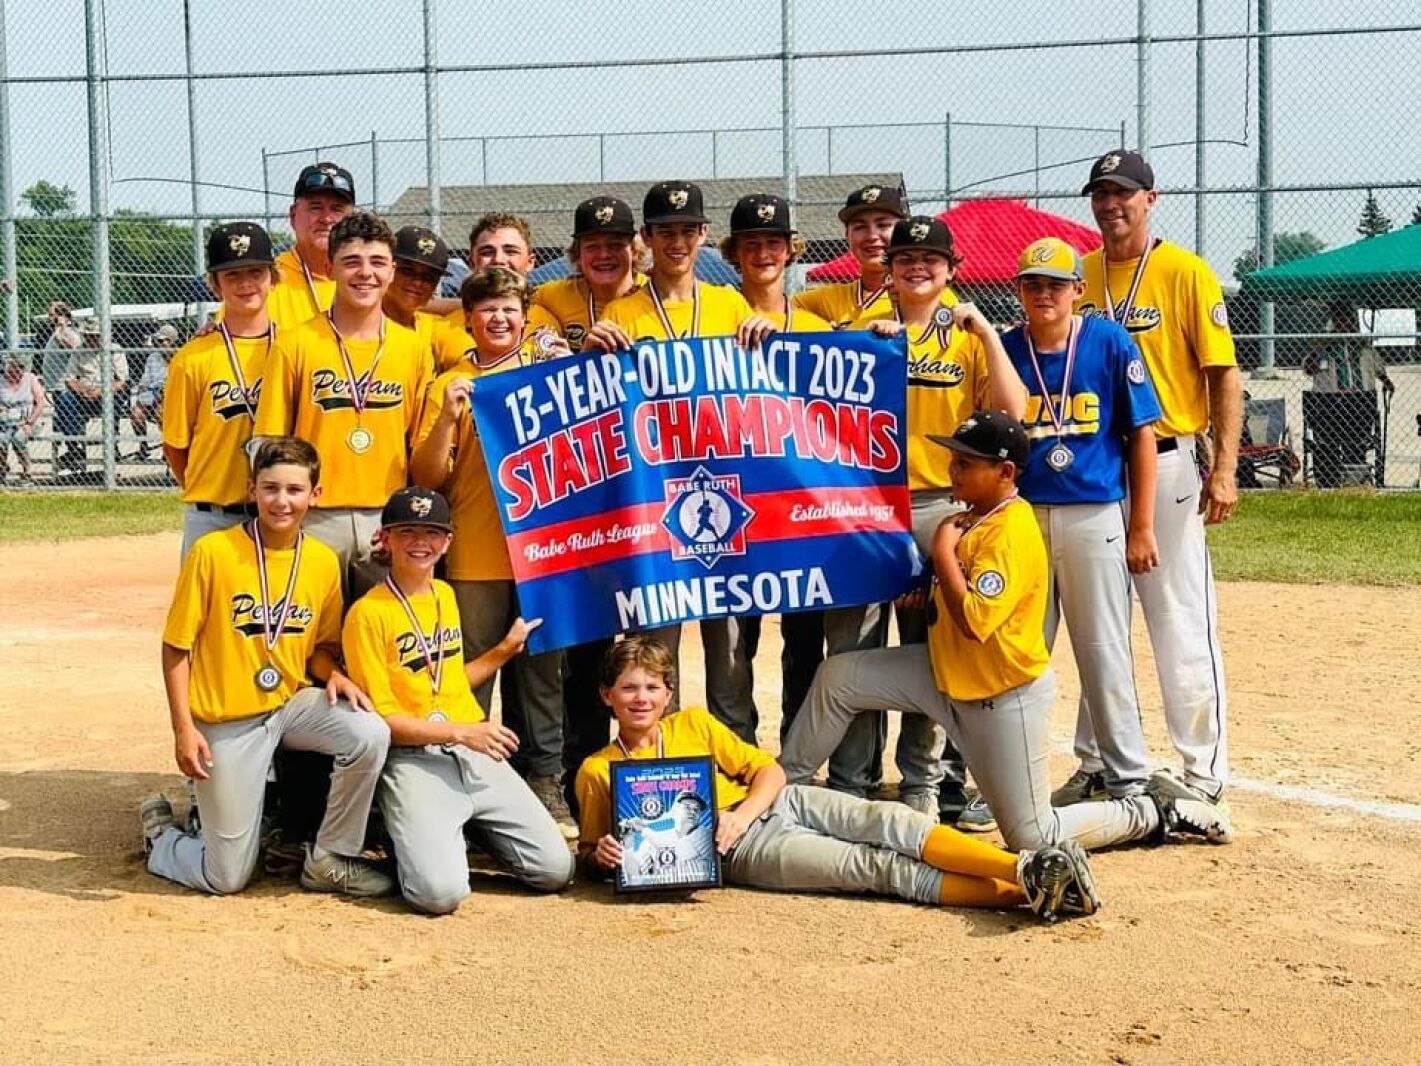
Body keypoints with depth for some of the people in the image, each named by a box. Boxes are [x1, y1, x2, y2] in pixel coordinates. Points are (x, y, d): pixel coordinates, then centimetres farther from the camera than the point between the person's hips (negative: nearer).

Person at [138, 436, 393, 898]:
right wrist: (184, 728, -14)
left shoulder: (324, 561, -1)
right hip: (226, 721, -4)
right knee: (227, 878, -1)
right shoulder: (212, 552, -13)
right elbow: (176, 646, -8)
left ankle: (331, 860, -5)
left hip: (293, 702, 4)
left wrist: (333, 674, -10)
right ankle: (161, 832, 33)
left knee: (371, 734, -27)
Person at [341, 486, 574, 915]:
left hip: (474, 753, 6)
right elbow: (380, 718, -9)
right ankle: (408, 838, 7)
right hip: (412, 761, -6)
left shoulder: (446, 595, 16)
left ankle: (468, 830, 18)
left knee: (556, 870, -6)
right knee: (440, 891, -27)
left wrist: (505, 649, 18)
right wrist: (461, 732, -16)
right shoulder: (367, 613, -6)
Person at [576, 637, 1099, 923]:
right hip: (740, 850, -4)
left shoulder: (694, 723, 13)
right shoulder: (596, 771, 5)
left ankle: (1028, 870, -38)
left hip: (777, 804, 4)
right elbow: (589, 850, 13)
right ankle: (1025, 893, -36)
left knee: (889, 822, -24)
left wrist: (741, 813, -10)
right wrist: (603, 855, -13)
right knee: (881, 868, -22)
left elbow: (770, 772, 12)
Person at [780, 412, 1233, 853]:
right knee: (837, 676, 0)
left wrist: (943, 551, -24)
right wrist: (929, 593, 5)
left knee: (1034, 836, -2)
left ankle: (1160, 811, 13)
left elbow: (974, 621, -33)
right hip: (950, 676, 9)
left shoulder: (1011, 532, -25)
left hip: (1006, 697, -9)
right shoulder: (971, 518, 4)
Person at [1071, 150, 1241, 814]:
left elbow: (1224, 375, -7)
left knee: (1182, 622, -3)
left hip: (1165, 464, -5)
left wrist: (1224, 469, -15)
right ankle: (1097, 762, 24)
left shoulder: (1186, 273, -5)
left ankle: (1204, 772, 6)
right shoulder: (1079, 275, 9)